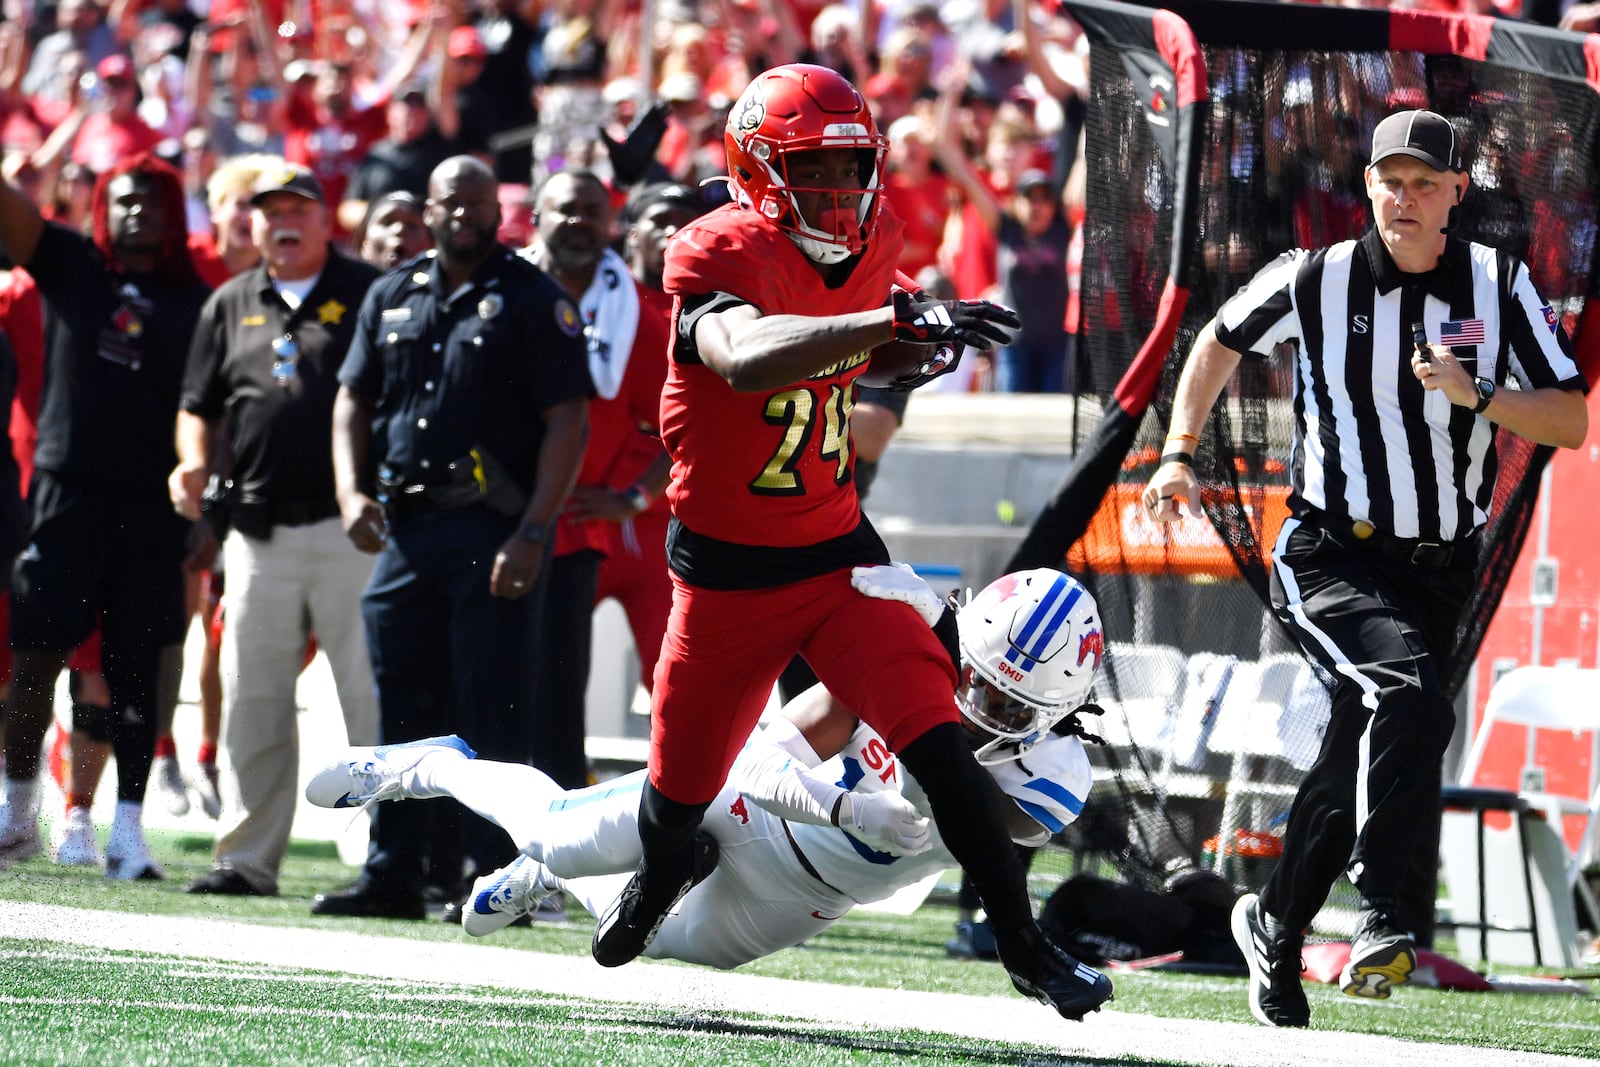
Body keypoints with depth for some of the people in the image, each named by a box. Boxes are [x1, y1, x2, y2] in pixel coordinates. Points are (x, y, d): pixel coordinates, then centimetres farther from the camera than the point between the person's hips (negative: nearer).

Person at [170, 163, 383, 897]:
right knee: (251, 701, 7)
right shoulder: (230, 306, 16)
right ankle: (248, 857, 13)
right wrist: (194, 462, -1)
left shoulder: (367, 294, 2)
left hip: (350, 531, -5)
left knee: (374, 701, -5)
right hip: (259, 531, 5)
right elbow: (200, 405, 19)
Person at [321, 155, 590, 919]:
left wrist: (531, 533, -15)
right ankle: (392, 874, 14)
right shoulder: (393, 297, 16)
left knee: (492, 711, -6)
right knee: (403, 707, 9)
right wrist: (351, 491, 1)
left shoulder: (532, 300, -2)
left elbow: (566, 422, -7)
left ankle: (497, 876, -3)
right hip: (403, 526, 6)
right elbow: (353, 401, 19)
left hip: (491, 532, -6)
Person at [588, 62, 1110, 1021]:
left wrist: (905, 353, -2)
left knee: (939, 744, -16)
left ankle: (1024, 947, -8)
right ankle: (662, 874, 49)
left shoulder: (871, 245, 0)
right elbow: (744, 359, -44)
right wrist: (900, 318, -53)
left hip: (837, 556, 3)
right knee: (682, 789, 13)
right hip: (726, 572, -3)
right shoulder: (719, 256, -20)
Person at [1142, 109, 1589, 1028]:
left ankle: (1276, 930, 31)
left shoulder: (1500, 286, -2)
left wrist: (1475, 396, -21)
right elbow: (1221, 343, 15)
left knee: (1354, 763, 10)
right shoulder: (1317, 280, -5)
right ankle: (1381, 912, -27)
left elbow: (1572, 423, -6)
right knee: (1413, 701, -30)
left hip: (1438, 572, 3)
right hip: (1329, 560, -3)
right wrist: (1180, 454, 7)